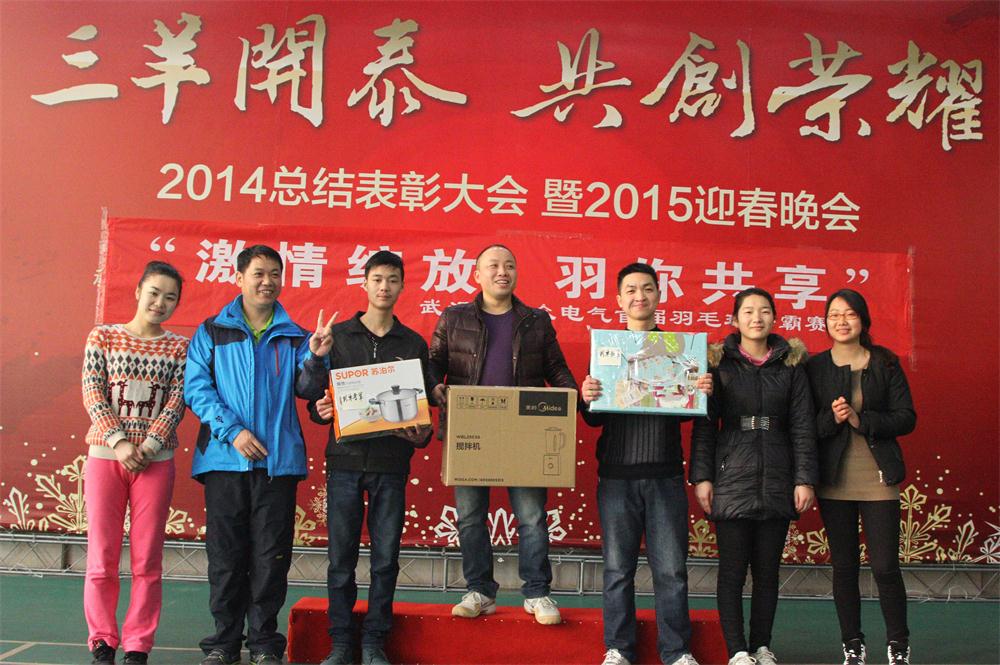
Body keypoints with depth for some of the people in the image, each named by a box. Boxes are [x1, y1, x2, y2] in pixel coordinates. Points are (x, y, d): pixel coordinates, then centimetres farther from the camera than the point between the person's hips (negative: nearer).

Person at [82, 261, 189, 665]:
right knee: (101, 556, 2)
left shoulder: (179, 347, 7)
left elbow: (176, 403, -1)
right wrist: (119, 441, -12)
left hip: (155, 460, 0)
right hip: (105, 454, 0)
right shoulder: (103, 337, 6)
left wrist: (148, 446, -13)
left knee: (148, 560, 2)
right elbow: (93, 394, -1)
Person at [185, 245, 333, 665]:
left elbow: (304, 388, 2)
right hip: (225, 458, -1)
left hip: (278, 459, 1)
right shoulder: (212, 332, 8)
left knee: (271, 555, 4)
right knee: (225, 552, 4)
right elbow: (197, 388, 0)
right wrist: (231, 431, -12)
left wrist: (315, 359, -19)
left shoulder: (294, 336, 11)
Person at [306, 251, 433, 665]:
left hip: (391, 463, 1)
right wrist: (320, 409, -14)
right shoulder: (337, 335, 7)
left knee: (385, 558, 4)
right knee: (341, 557, 4)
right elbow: (315, 394, 8)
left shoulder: (414, 344, 9)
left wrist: (421, 434, -9)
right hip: (345, 459, 0)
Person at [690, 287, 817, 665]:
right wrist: (701, 477, -5)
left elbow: (802, 425, 6)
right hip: (732, 479, -1)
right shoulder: (719, 362, 4)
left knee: (768, 571, 8)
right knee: (732, 571, 1)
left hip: (777, 482, 2)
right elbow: (704, 424, 2)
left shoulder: (791, 364, 8)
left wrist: (804, 479, -1)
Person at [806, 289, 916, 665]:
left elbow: (907, 418, -2)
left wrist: (861, 420, -14)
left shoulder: (885, 364, 4)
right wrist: (832, 419, -18)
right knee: (844, 566, 8)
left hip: (878, 479, -1)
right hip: (834, 481, 1)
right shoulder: (814, 368, 3)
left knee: (885, 567, -2)